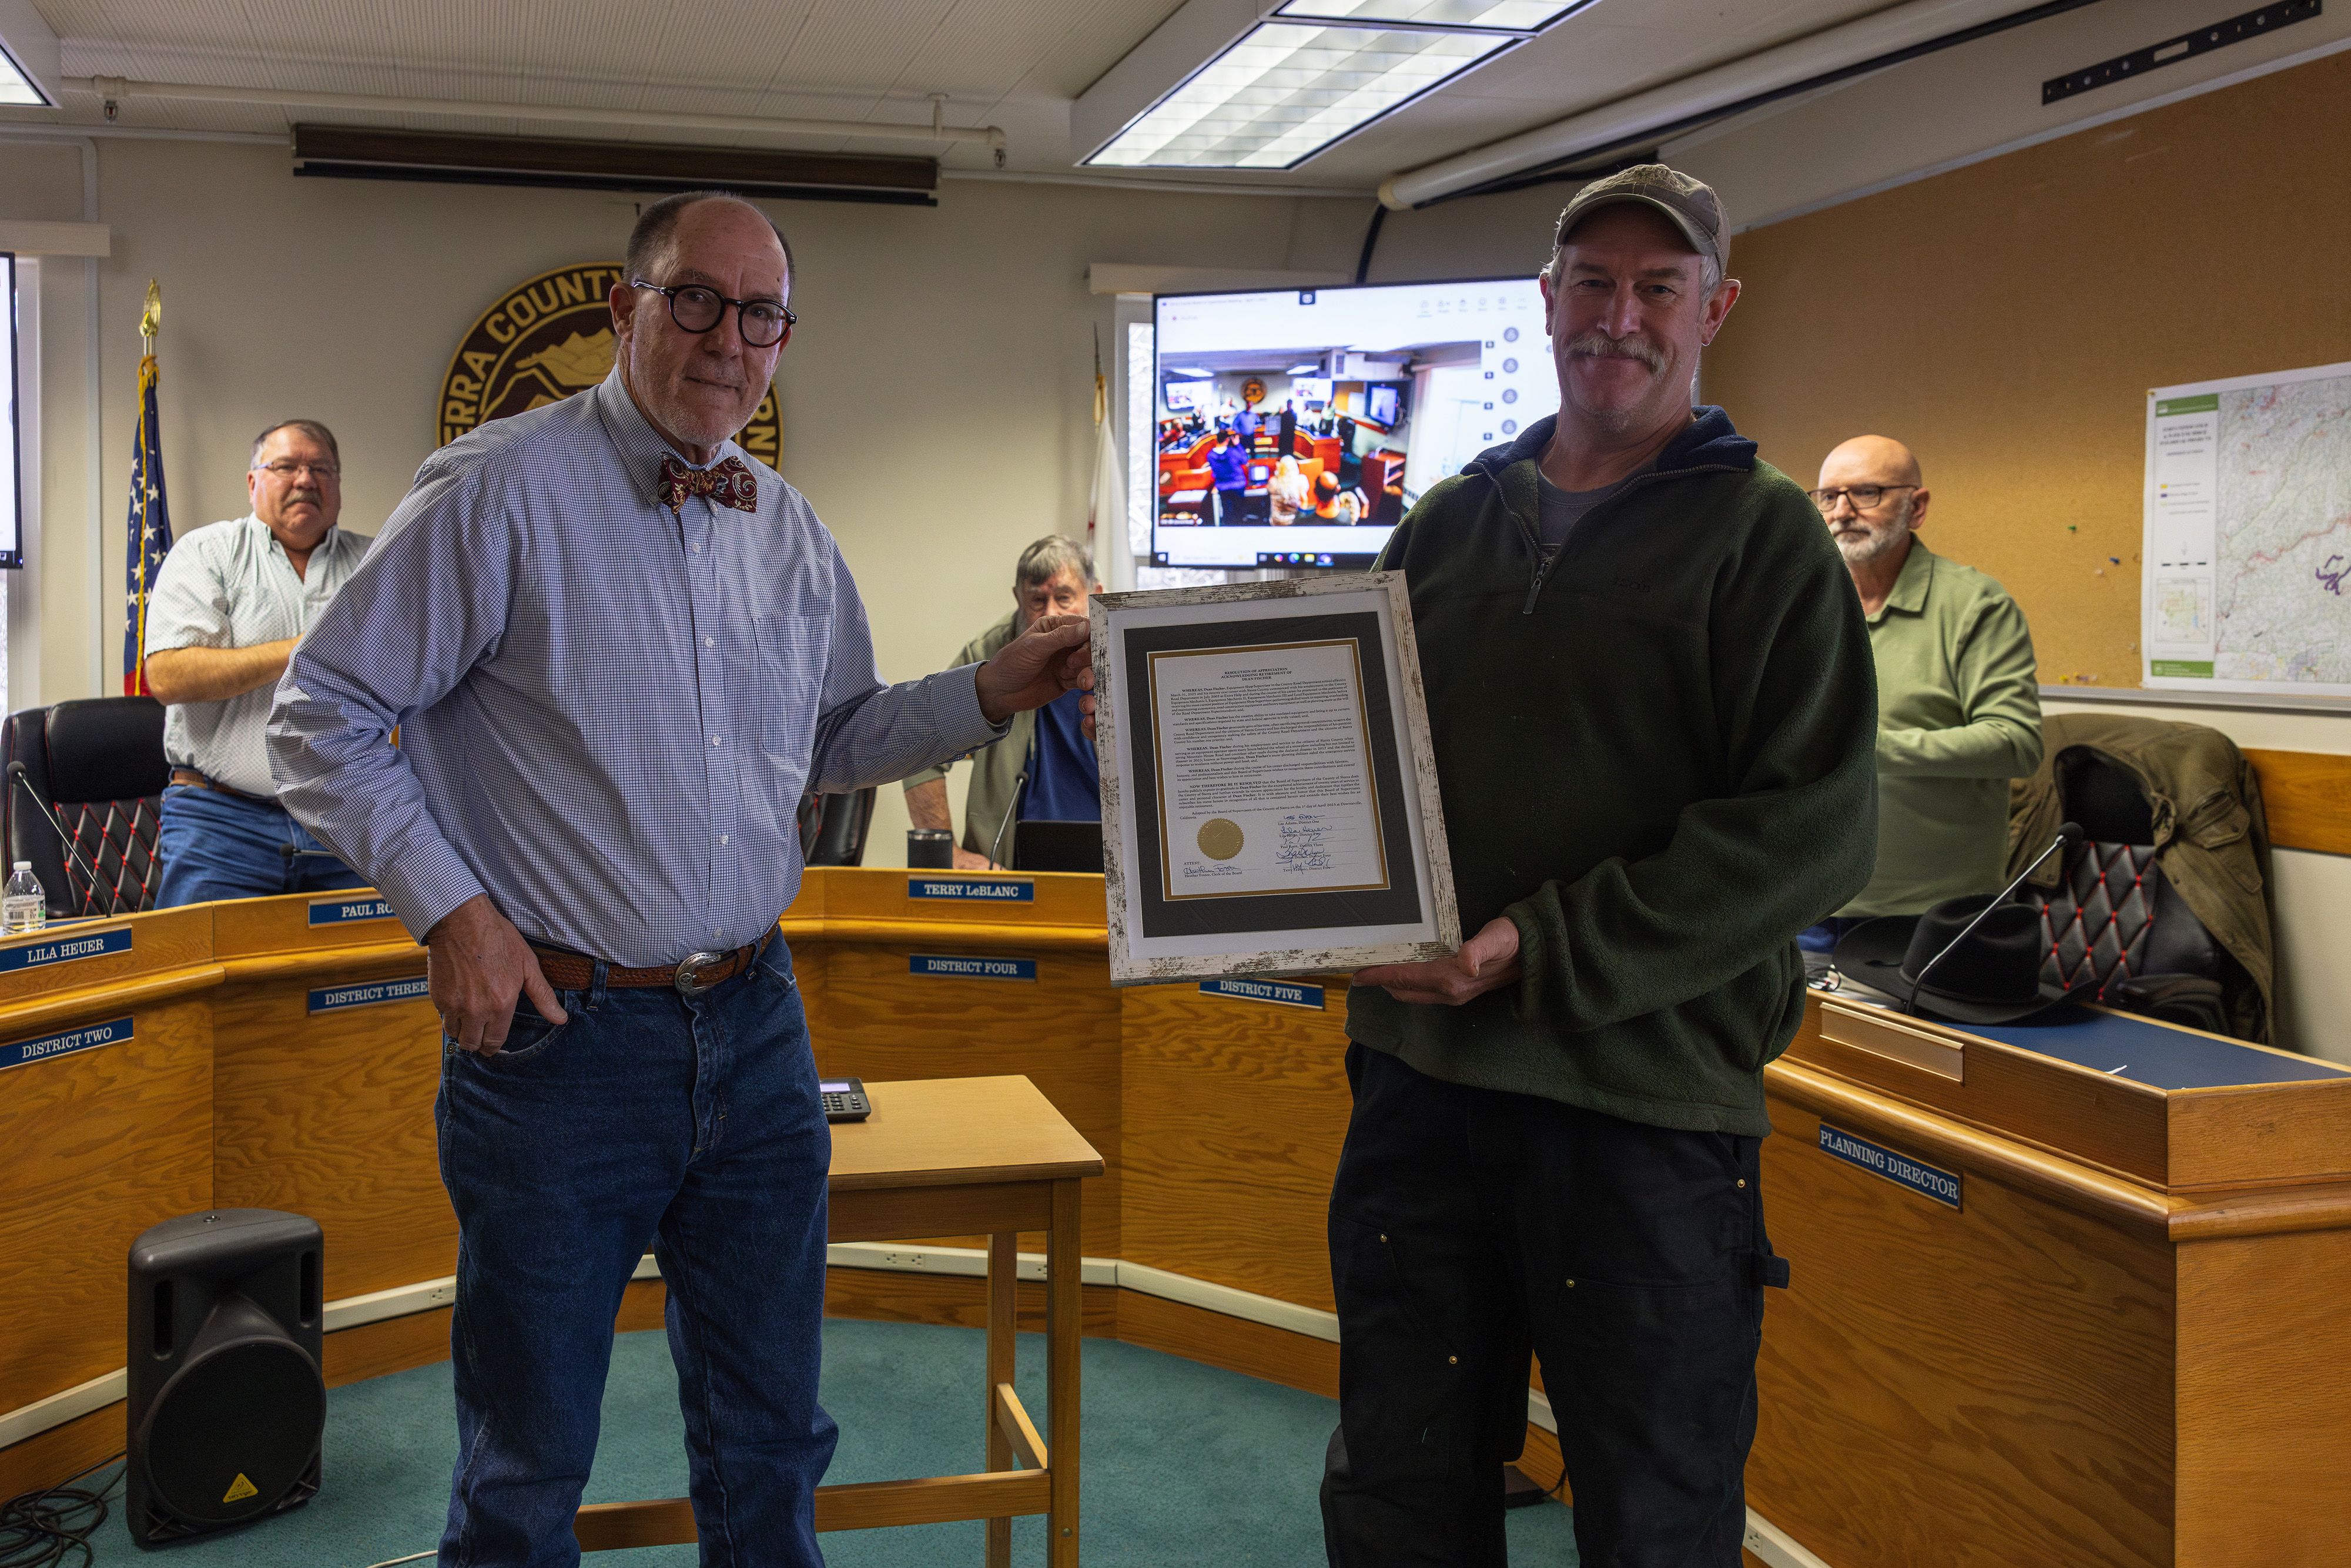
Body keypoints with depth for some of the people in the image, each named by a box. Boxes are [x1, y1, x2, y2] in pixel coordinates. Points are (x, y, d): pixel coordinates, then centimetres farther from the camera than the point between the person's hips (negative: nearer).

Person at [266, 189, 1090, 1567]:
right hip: (558, 1038, -5)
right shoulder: (503, 491, -9)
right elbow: (324, 718, -6)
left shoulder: (789, 529, 10)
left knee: (771, 1441, 18)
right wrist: (451, 907, -13)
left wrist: (993, 694, 5)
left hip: (755, 1026, 5)